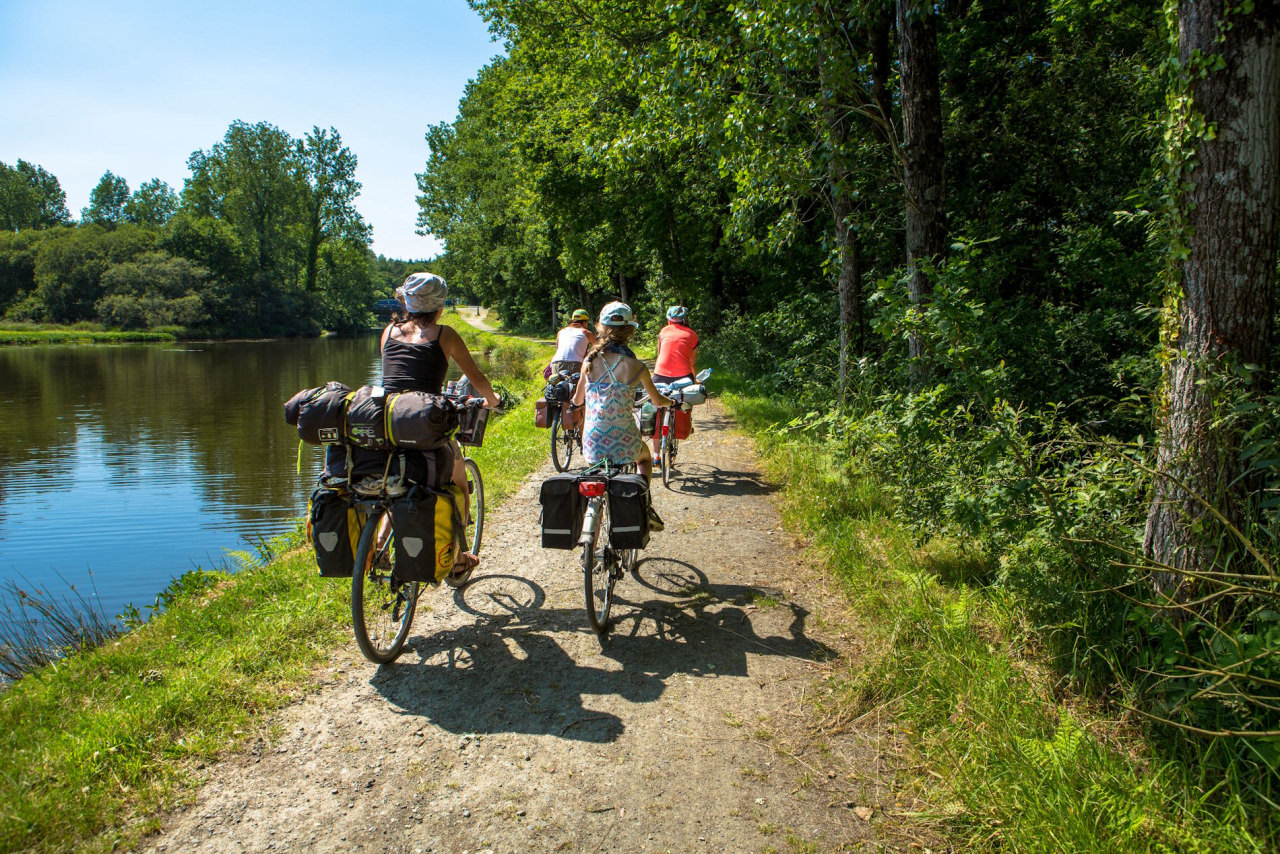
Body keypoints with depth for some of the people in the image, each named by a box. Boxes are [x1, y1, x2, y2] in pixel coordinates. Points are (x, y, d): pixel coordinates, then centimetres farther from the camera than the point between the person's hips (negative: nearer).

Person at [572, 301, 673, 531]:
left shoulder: (590, 361, -3)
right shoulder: (635, 366, -9)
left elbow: (577, 400, 11)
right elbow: (657, 401, 7)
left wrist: (577, 396, 36)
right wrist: (670, 401, 31)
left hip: (593, 444, 2)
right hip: (624, 444, -1)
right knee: (644, 458, 34)